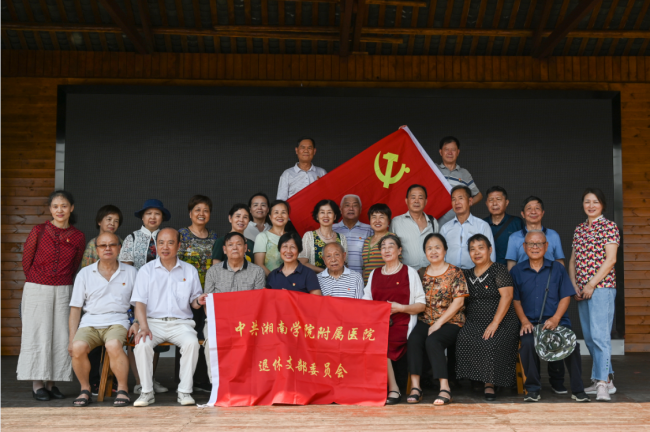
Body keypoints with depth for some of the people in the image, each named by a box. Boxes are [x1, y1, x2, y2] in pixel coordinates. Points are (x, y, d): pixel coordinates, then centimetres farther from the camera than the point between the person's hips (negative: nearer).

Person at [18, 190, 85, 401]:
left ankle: (51, 383, 12)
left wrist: (60, 283, 13)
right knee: (38, 335, -1)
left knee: (60, 336, 2)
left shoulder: (78, 237, 3)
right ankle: (37, 385, 6)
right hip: (37, 289, -2)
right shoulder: (39, 231, -3)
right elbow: (26, 261, 7)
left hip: (64, 291, 2)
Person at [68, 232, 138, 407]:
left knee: (113, 345, -34)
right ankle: (85, 390, -8)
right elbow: (75, 308, 10)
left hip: (117, 321, -1)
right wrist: (72, 338, 2)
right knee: (78, 347, -30)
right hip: (90, 322, 2)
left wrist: (136, 323, -2)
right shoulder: (85, 273, 12)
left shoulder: (130, 272, 12)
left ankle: (123, 390, -18)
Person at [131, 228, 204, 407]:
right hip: (153, 321, 0)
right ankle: (147, 392, -17)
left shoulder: (190, 271, 13)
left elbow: (194, 301, 15)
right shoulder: (146, 270, 9)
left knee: (192, 342, -32)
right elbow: (139, 303, 1)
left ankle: (185, 391, -20)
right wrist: (144, 327, -15)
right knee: (142, 344, -31)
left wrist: (199, 301, -11)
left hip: (181, 323, 0)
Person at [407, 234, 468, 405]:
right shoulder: (421, 273, 15)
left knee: (432, 340, -32)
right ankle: (415, 386, -28)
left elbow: (458, 301, -6)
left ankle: (445, 388, -30)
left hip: (450, 322, -3)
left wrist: (439, 323, -14)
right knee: (414, 339, -28)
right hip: (425, 321, 3)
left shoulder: (455, 272, 2)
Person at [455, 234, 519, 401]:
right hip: (473, 323, 4)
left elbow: (507, 296, -10)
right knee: (464, 341, -27)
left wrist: (494, 323, -18)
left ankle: (489, 384, -15)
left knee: (490, 343, -32)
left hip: (502, 323, -4)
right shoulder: (467, 274, 18)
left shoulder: (499, 270, 0)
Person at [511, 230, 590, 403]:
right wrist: (524, 321, -7)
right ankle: (532, 389, -13)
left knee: (572, 344, -27)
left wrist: (555, 319, -9)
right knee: (527, 343, -31)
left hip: (557, 321, 0)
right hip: (530, 322, 0)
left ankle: (578, 390, -7)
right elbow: (515, 300, 9)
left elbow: (565, 297, 7)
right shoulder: (517, 271, 11)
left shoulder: (557, 269, 12)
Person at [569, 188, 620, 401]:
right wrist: (575, 286, 2)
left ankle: (603, 383, -14)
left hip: (601, 287, -7)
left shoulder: (609, 226, -1)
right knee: (589, 337, 8)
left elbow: (610, 260, -9)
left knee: (599, 335, -14)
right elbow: (573, 261, 16)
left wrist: (591, 285, -14)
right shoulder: (579, 229, 17)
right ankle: (607, 379, 17)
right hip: (582, 290, 7)